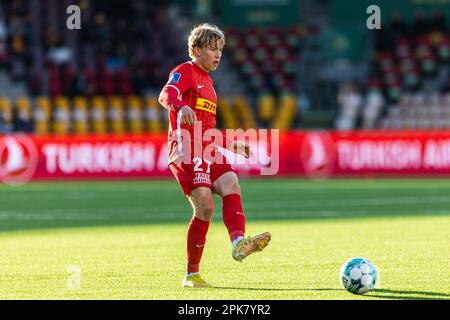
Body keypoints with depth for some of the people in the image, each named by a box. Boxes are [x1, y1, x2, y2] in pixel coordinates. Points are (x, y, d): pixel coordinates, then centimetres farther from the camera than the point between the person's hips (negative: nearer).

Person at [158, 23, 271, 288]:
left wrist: (233, 145, 33)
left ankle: (239, 243, -41)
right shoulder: (185, 72, -1)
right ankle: (192, 274, -7)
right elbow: (166, 94, -24)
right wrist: (181, 106, -45)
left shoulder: (207, 81, 27)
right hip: (185, 151, -8)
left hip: (207, 152, 8)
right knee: (205, 206, -15)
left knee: (231, 184, -20)